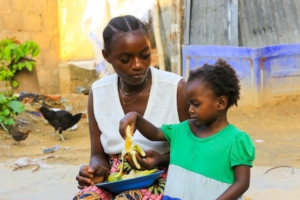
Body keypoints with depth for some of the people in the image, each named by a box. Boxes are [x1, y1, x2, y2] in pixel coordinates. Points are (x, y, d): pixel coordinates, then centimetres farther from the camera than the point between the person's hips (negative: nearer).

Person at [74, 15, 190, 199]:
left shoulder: (177, 89, -9)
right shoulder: (98, 93, 3)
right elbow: (99, 154, 9)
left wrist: (162, 160, -20)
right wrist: (97, 170, -15)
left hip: (163, 178, -3)